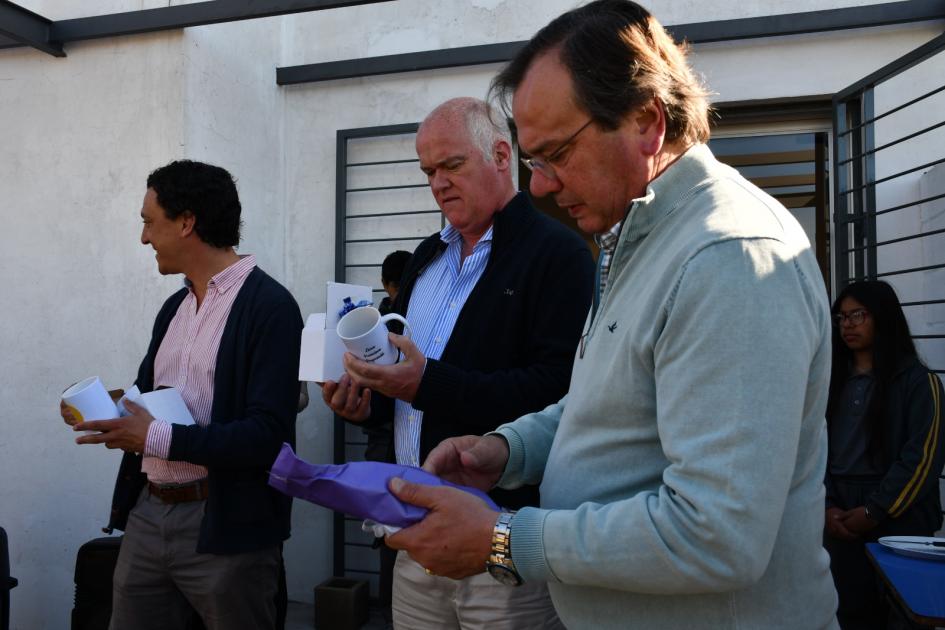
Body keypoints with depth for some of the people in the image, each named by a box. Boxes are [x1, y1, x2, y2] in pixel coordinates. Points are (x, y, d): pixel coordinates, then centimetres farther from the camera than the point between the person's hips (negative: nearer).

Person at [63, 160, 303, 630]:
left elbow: (267, 435, -21)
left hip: (225, 527, -7)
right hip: (147, 514, 7)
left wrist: (157, 438, -21)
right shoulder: (173, 308, 13)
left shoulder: (269, 306, -14)